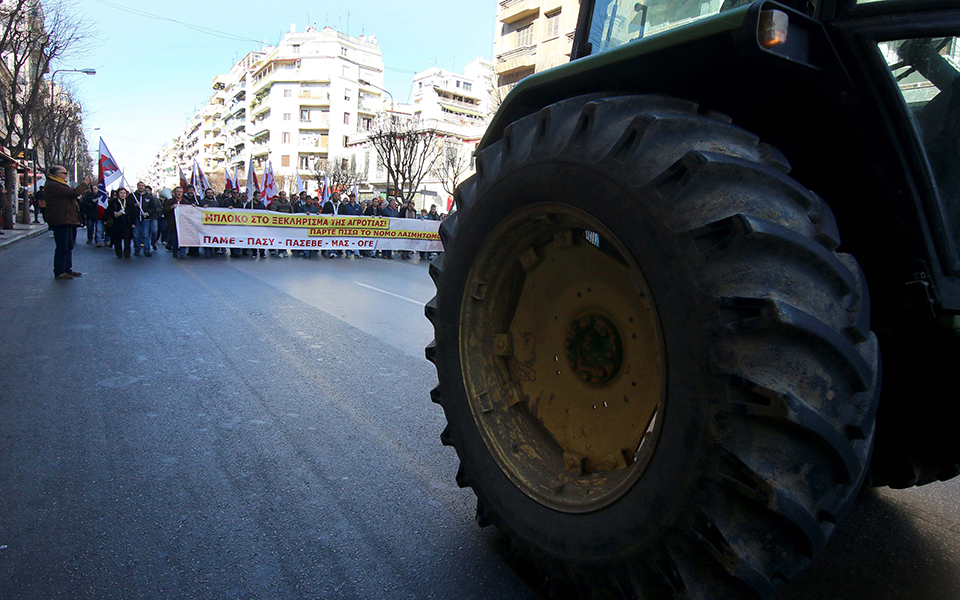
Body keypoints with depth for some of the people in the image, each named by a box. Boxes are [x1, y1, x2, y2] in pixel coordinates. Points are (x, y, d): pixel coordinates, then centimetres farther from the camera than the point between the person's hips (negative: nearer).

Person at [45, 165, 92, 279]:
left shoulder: (58, 185, 19)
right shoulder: (53, 185, -16)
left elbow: (72, 193, 21)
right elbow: (74, 193, -22)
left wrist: (85, 184, 15)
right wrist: (85, 183, -9)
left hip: (66, 220, 11)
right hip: (60, 221, -11)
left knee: (68, 246, 16)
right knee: (62, 247, -7)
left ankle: (67, 269, 24)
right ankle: (59, 272, -1)